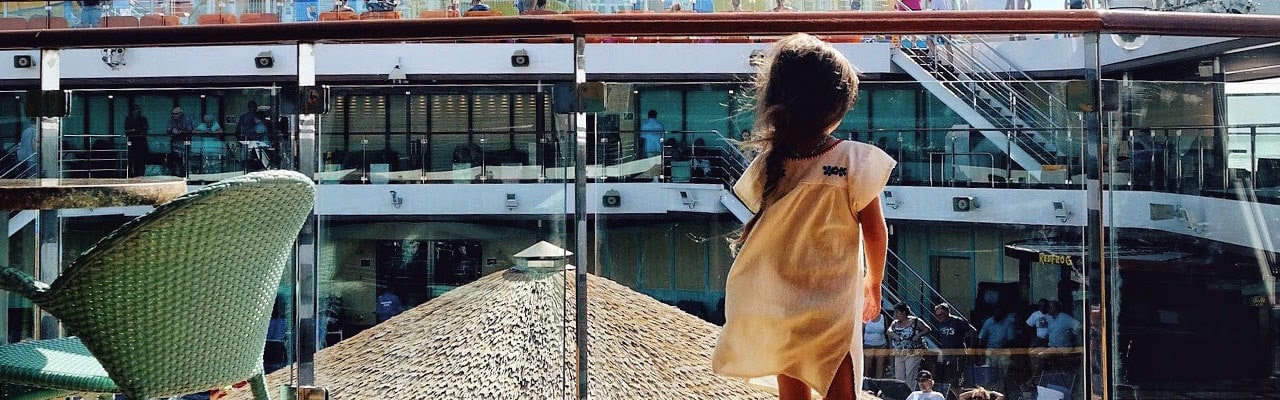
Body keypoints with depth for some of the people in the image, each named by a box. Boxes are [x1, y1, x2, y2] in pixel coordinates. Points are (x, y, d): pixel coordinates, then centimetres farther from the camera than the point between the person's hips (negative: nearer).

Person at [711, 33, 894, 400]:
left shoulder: (767, 165, -9)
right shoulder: (856, 161, -16)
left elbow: (760, 229, 1)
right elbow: (874, 232, -7)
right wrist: (874, 281, 10)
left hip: (774, 306, 3)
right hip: (832, 308, -3)